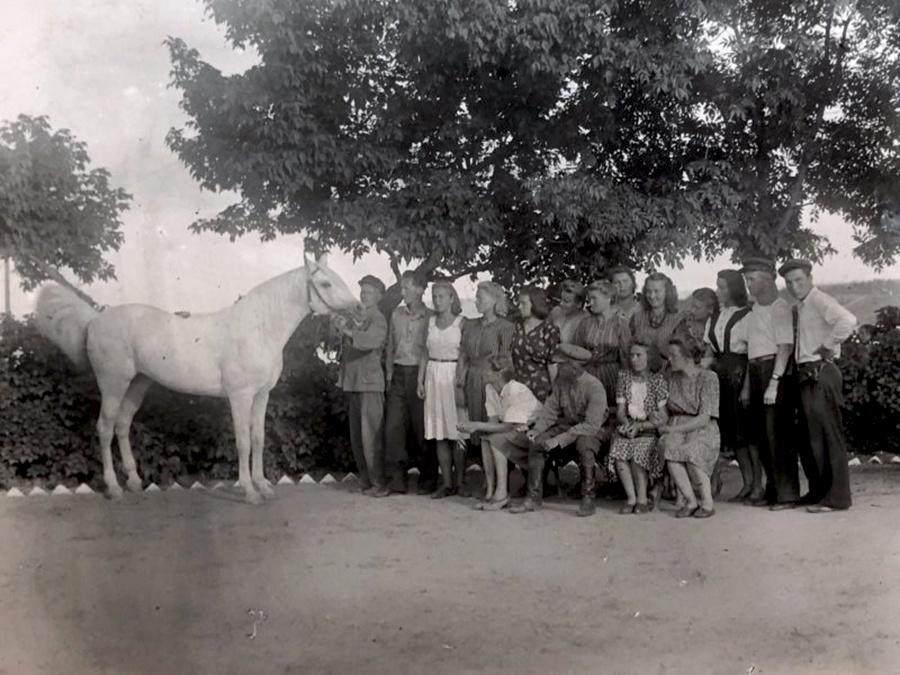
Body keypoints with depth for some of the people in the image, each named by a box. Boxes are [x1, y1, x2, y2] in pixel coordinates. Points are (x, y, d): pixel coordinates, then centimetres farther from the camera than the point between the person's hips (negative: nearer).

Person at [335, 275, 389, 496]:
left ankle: (378, 483, -1)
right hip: (353, 382, 8)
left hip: (370, 382, -8)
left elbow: (372, 340, -29)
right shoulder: (354, 318, 13)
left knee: (370, 434, -8)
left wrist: (348, 331, -36)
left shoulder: (378, 320, -8)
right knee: (356, 435, 11)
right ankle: (365, 480, 20)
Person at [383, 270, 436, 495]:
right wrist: (389, 374, 9)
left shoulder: (429, 317, -3)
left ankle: (428, 480, 12)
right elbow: (390, 347, 15)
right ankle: (395, 479, 4)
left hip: (419, 374, -4)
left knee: (422, 428, 0)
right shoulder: (396, 314, 11)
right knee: (393, 426, -1)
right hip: (398, 374, 4)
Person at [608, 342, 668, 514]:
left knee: (638, 453, -31)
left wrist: (639, 426, -18)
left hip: (649, 429, -3)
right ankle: (631, 498, -17)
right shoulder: (624, 376, 6)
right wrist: (626, 423, -15)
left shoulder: (658, 380, -5)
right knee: (618, 450, -28)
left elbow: (664, 418, -8)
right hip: (628, 426, 3)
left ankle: (642, 499, -12)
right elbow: (620, 411, 7)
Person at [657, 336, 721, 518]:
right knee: (669, 447, -31)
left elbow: (704, 419, -11)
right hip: (675, 430, 4)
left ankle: (707, 503, -16)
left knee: (691, 451, -36)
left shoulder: (708, 378, -5)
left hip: (702, 430, -4)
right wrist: (666, 426, -5)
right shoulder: (672, 377, 12)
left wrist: (673, 429, -14)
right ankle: (690, 501, -21)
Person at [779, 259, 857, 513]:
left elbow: (847, 320, -29)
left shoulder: (819, 301, -11)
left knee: (827, 435, -5)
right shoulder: (797, 308, 16)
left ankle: (836, 497, 0)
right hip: (806, 375, 10)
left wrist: (828, 346, -19)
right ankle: (818, 492, 24)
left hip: (820, 373, -9)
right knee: (809, 437, 14)